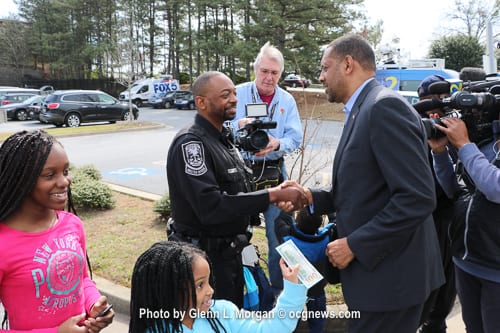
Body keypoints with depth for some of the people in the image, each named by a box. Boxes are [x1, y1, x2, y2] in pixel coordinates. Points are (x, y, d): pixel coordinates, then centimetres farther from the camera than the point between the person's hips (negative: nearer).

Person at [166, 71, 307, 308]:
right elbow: (211, 206, -31)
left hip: (229, 252, 9)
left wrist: (275, 197, -2)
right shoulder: (190, 143, -21)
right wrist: (271, 195, -29)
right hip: (205, 257, -9)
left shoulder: (222, 138, 9)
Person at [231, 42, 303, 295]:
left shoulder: (287, 100, 6)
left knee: (278, 234, 5)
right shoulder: (238, 94, -1)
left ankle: (279, 289, 23)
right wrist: (238, 124, -25)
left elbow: (296, 138, -1)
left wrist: (277, 144, -22)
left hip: (274, 173, 2)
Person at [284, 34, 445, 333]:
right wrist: (311, 197, 3)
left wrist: (354, 244, -19)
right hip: (375, 267, 9)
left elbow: (418, 198, -25)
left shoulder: (385, 106, -18)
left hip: (390, 273, -9)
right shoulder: (364, 109, 12)